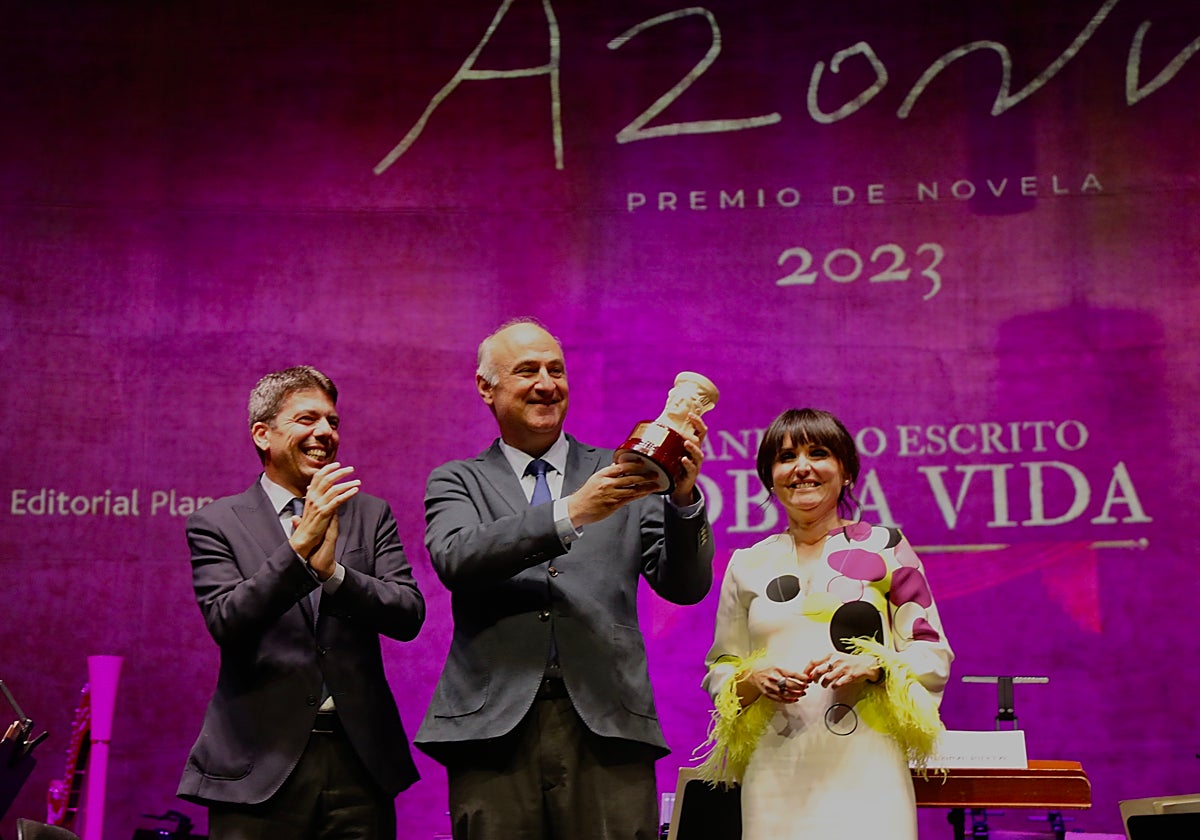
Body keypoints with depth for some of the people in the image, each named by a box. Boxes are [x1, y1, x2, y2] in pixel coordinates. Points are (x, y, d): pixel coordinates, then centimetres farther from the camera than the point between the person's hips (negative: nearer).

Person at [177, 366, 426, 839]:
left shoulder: (371, 515, 9)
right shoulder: (216, 524, 2)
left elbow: (409, 615, -2)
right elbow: (227, 623, -12)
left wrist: (332, 571, -18)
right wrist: (299, 547, -22)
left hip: (359, 759, 2)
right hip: (261, 764, -2)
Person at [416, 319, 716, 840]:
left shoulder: (619, 475, 13)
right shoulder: (456, 482, 13)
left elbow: (686, 586, 6)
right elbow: (456, 559, -8)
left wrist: (684, 497, -12)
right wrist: (568, 513, -18)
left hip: (607, 729, 1)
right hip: (495, 729, 0)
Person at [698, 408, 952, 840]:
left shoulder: (884, 547, 6)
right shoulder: (747, 564, 12)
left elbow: (933, 654, 6)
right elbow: (719, 671, 16)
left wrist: (873, 667, -12)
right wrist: (754, 680, -5)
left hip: (864, 769, -2)